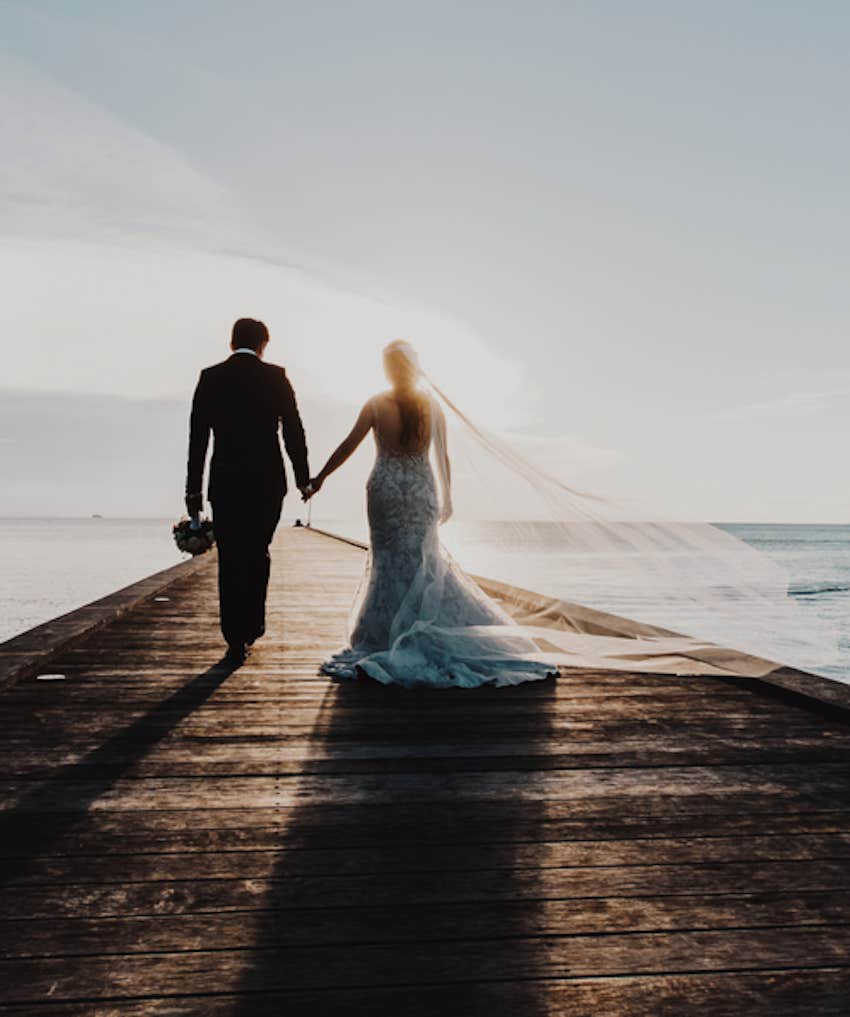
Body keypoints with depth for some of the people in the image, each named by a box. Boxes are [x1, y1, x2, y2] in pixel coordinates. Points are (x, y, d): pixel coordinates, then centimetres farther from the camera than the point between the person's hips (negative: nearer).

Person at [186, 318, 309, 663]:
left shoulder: (210, 378, 2)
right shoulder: (276, 376, -1)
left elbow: (197, 437, 0)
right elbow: (293, 431, -3)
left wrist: (194, 488, 4)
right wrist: (303, 477, 5)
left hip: (225, 482, 0)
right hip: (268, 482, 0)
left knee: (230, 561, 6)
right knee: (257, 554, 18)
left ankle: (236, 639, 5)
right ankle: (252, 624, 24)